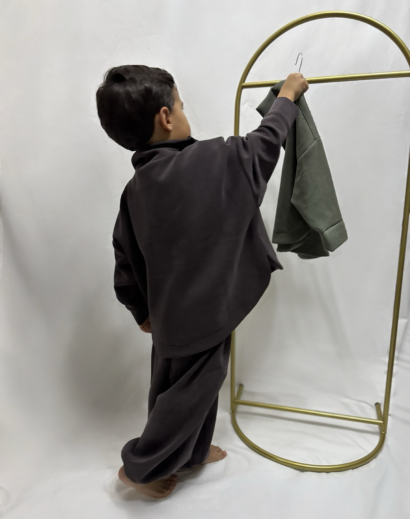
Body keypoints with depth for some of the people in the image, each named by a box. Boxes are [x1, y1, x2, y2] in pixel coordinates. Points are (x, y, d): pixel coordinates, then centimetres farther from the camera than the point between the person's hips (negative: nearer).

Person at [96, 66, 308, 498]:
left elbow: (125, 267, 1)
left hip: (170, 314, 7)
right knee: (187, 395, 16)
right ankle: (139, 467, 37)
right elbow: (265, 142, -3)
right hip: (203, 315, -7)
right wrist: (288, 96, 16)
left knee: (187, 387, 27)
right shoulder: (211, 162, -21)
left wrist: (142, 312, 16)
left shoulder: (135, 189, -3)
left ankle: (192, 452, 51)